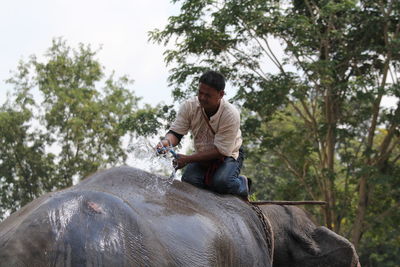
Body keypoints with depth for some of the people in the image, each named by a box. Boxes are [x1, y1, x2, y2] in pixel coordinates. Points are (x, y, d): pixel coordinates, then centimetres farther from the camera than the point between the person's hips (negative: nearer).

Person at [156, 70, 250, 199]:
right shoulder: (189, 106, -16)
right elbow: (176, 132, -13)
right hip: (202, 155, 3)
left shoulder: (231, 115, -27)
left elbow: (220, 151, -27)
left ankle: (242, 184, 3)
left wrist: (188, 159, -33)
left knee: (222, 182, -33)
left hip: (228, 155, -3)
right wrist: (166, 141, -40)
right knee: (189, 180, -26)